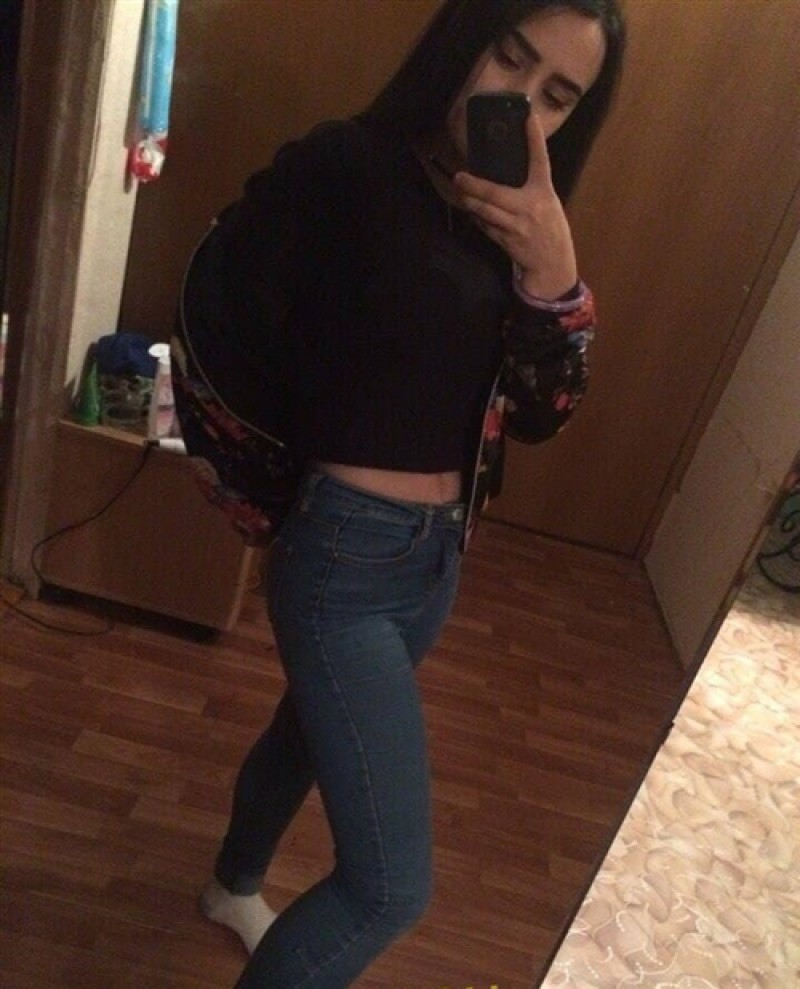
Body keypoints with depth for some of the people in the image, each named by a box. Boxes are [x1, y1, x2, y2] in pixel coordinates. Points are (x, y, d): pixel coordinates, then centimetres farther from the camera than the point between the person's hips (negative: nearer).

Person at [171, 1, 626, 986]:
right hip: (344, 554, -7)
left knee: (310, 734, 30)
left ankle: (236, 885, 60)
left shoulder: (516, 219, 4)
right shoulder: (344, 167, -15)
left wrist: (552, 273, -16)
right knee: (393, 883, -7)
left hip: (439, 552, 7)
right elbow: (212, 340, -10)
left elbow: (539, 413, 0)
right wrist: (276, 496, 1)